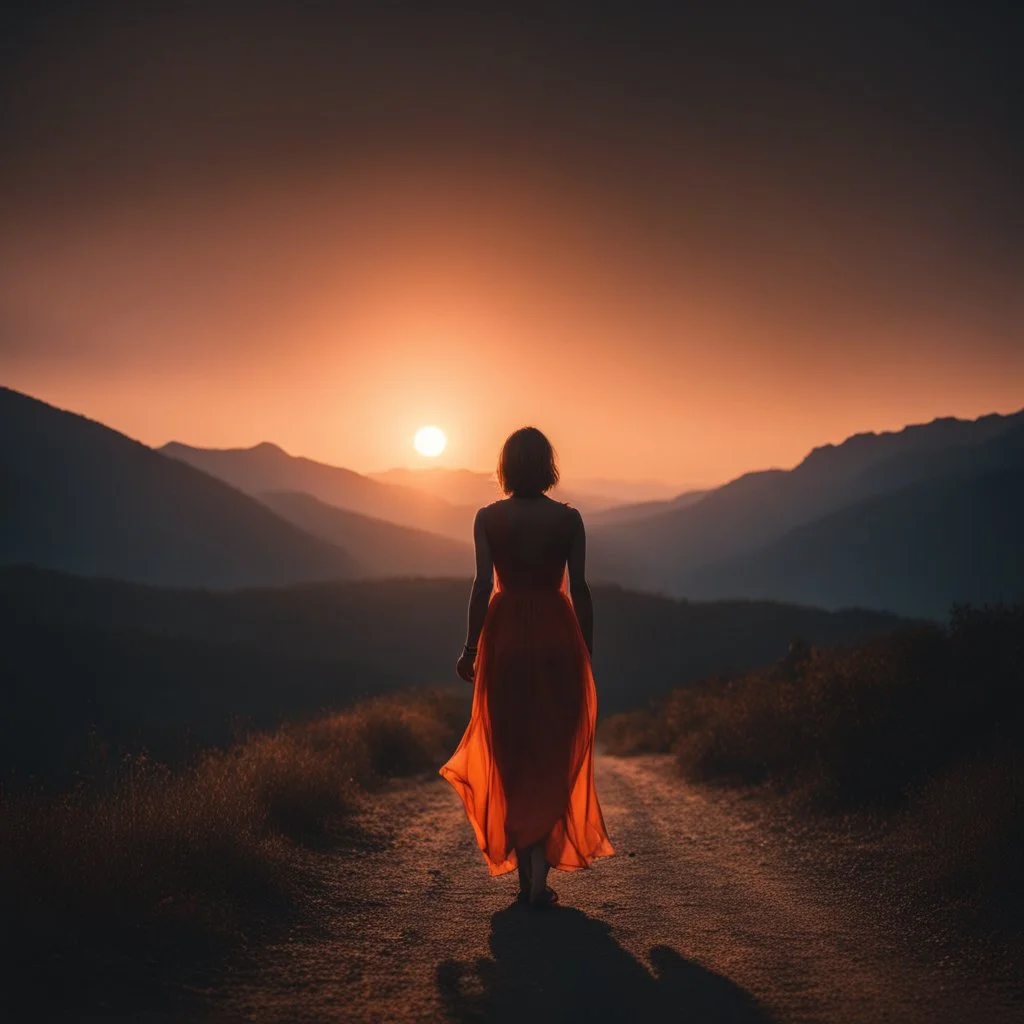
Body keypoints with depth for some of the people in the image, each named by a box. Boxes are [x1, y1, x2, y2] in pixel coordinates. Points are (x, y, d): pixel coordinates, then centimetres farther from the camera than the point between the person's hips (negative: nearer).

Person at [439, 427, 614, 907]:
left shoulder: (488, 518, -3)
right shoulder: (568, 519, -2)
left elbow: (483, 584, -7)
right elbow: (579, 588, -2)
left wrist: (471, 647, 0)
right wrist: (587, 651, 5)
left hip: (506, 636, 0)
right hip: (557, 636, 0)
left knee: (511, 757, 10)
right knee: (554, 754, 7)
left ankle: (525, 872, 11)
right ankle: (541, 867, -5)